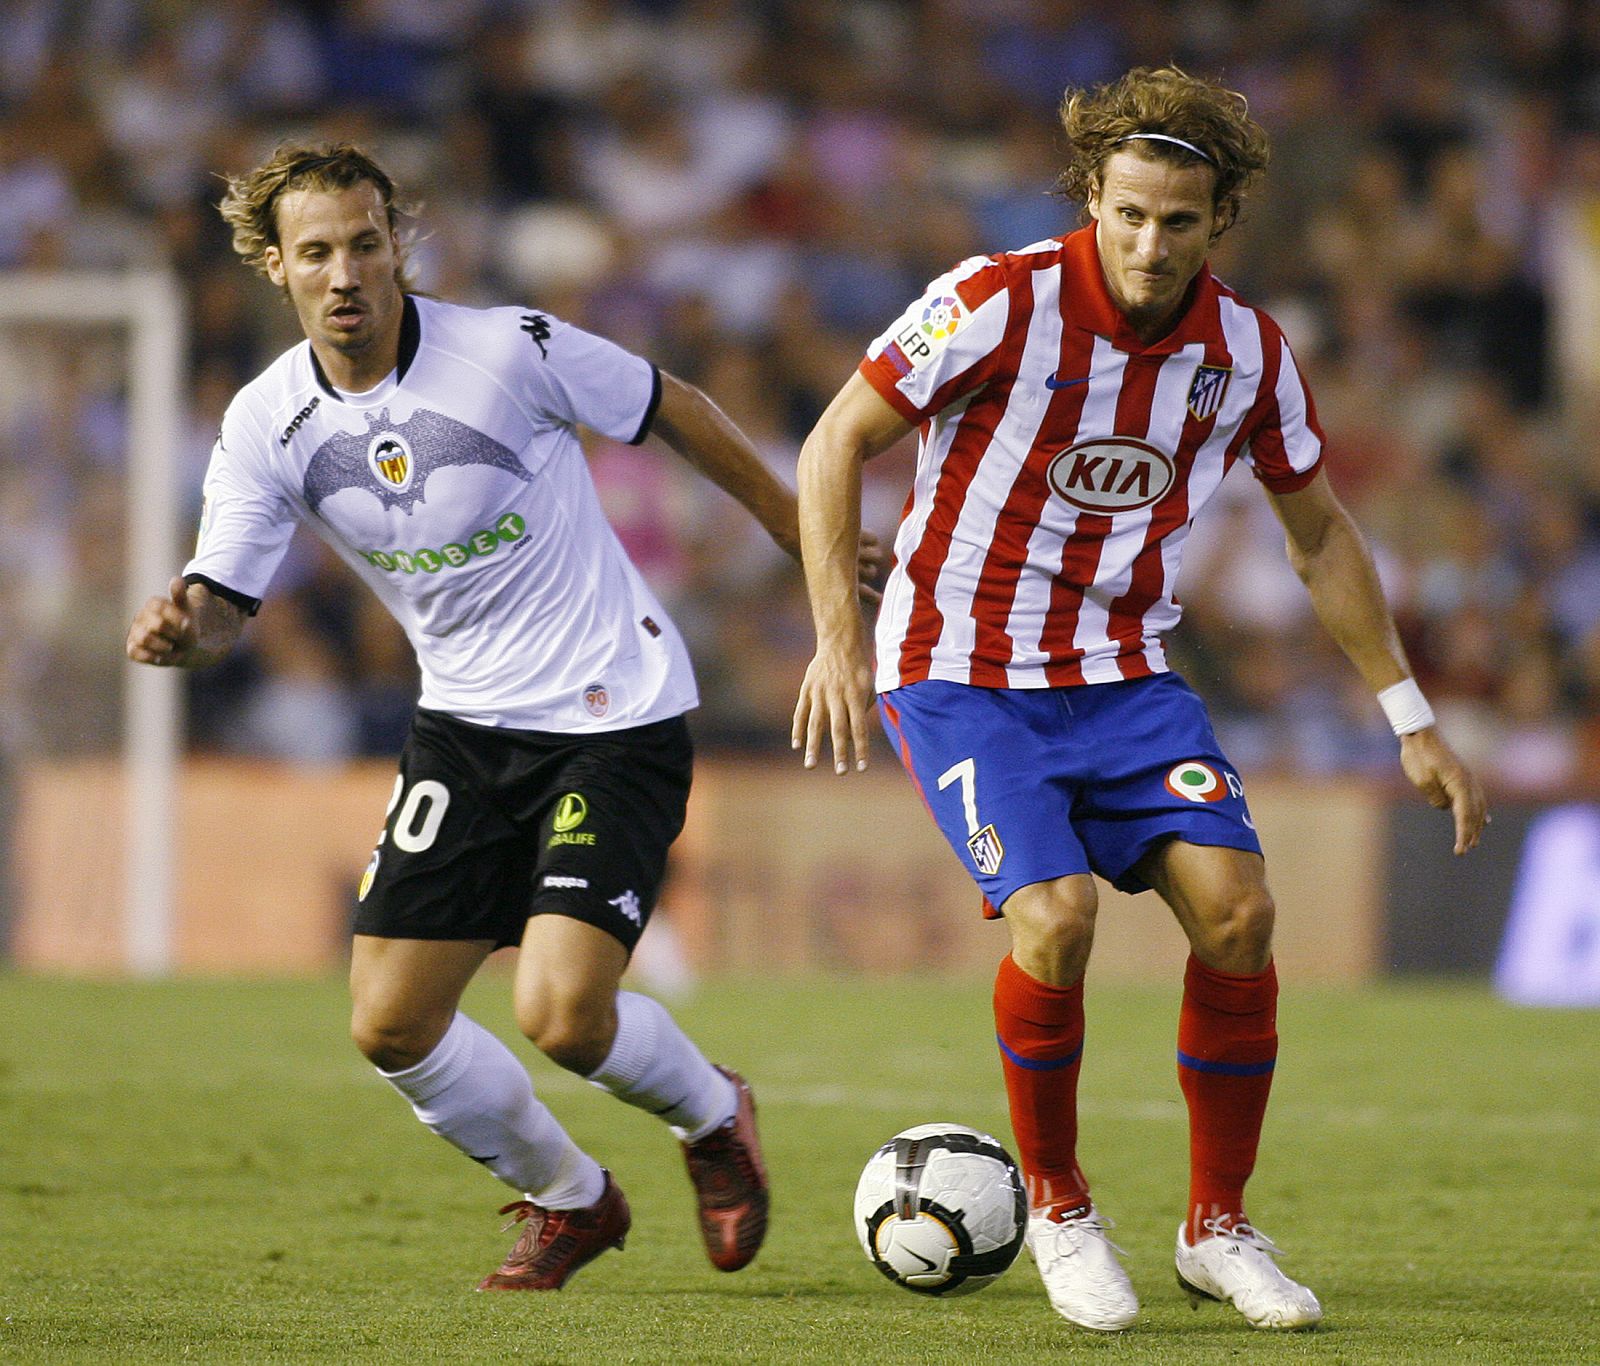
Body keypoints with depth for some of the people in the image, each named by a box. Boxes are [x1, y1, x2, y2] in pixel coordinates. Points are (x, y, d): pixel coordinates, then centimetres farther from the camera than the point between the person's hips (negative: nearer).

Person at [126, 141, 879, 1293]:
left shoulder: (511, 350, -17)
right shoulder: (269, 424, -5)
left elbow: (674, 413, -2)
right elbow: (223, 603, -3)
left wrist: (807, 538, 8)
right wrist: (179, 631, -28)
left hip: (617, 715, -5)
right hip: (466, 728, 5)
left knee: (562, 1015, -19)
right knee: (391, 1024, -2)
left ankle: (713, 1116, 16)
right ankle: (566, 1197, 25)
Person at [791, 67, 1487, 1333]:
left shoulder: (1247, 350, -3)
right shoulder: (1003, 304, -17)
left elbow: (1321, 532, 11)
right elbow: (836, 445, -11)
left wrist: (1413, 720, 11)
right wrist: (839, 639, -20)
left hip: (1124, 673, 4)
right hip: (963, 668, -4)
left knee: (1235, 905, -16)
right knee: (1054, 913, -25)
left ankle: (1219, 1228, 2)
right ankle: (1059, 1208, 0)